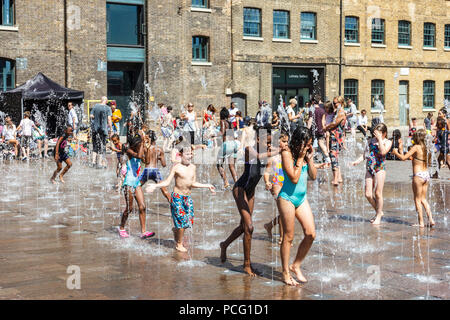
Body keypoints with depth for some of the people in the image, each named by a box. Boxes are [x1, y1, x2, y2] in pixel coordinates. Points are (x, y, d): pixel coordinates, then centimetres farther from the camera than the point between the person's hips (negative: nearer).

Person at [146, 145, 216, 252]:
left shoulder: (193, 167, 6)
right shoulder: (176, 167, -9)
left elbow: (193, 183, 10)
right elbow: (167, 182, -8)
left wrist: (207, 186, 15)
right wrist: (155, 186, -21)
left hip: (188, 197, 5)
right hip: (177, 196, -5)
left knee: (189, 221, 6)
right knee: (182, 220, -5)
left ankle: (175, 229, 38)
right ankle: (179, 244, 12)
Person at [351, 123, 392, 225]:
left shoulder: (387, 142, 1)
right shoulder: (371, 140, 15)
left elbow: (383, 152, -19)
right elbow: (365, 154, 17)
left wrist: (380, 139, -15)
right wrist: (357, 161, 2)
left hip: (380, 168, -5)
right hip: (369, 168, 5)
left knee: (378, 193, -4)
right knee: (368, 194, 1)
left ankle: (378, 216, 12)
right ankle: (379, 212, 24)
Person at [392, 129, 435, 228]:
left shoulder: (416, 147, -11)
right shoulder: (426, 148, 9)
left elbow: (403, 158, -15)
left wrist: (396, 152, 3)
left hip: (418, 175, -7)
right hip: (426, 175, 7)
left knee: (417, 200, 3)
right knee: (423, 199, 17)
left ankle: (421, 222, 5)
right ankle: (431, 219, 8)